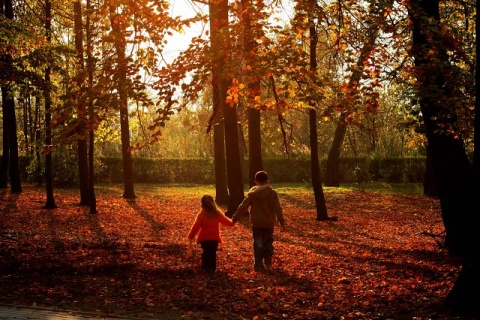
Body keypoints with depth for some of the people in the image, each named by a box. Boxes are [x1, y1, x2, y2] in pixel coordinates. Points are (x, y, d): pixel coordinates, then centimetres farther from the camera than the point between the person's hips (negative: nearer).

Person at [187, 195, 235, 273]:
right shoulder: (218, 213, -5)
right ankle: (212, 267, 8)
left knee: (205, 252, 15)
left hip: (204, 238, -1)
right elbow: (226, 221, 9)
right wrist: (232, 222, 31)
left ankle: (205, 266, 16)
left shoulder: (201, 214, -14)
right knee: (213, 252, 10)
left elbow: (196, 227, -13)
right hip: (215, 238, 1)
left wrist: (190, 236, -5)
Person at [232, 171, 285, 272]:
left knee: (258, 244, 9)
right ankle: (267, 255, -9)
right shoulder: (272, 193, -4)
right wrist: (282, 222, -12)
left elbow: (243, 206, -3)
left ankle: (258, 265, 2)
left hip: (256, 223, 0)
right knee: (268, 241, 19)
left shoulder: (252, 193, -1)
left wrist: (235, 218, 4)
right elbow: (278, 209, -11)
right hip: (269, 223, 0)